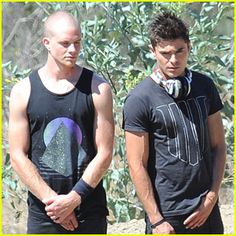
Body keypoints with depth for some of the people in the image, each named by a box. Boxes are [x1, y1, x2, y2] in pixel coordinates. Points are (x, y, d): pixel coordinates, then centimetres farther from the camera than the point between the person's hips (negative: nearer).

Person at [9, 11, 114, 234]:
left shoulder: (98, 89, 0)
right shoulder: (23, 91, 2)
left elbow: (104, 154, -2)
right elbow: (18, 156, -1)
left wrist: (73, 199, -11)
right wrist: (52, 199, -10)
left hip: (89, 209, 0)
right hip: (42, 213, 0)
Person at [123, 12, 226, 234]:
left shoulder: (204, 86, 6)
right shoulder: (139, 99, -8)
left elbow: (217, 146, 9)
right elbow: (137, 165, -9)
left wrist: (212, 197, -2)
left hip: (206, 209, 4)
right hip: (167, 214, -4)